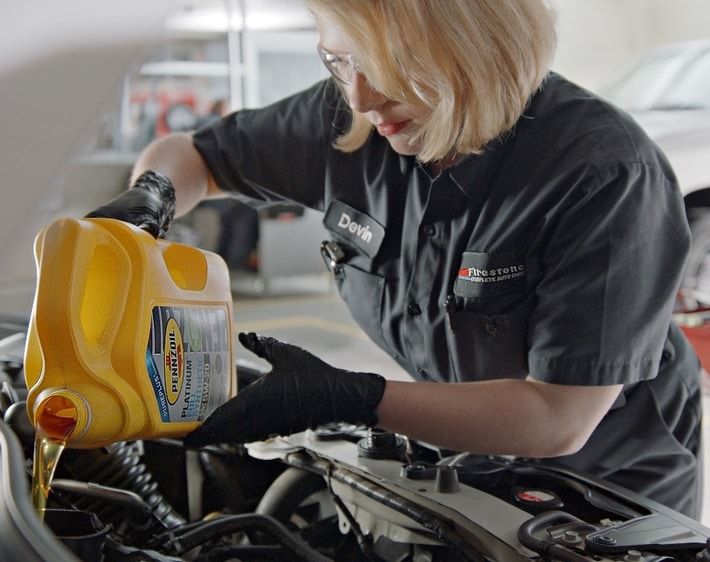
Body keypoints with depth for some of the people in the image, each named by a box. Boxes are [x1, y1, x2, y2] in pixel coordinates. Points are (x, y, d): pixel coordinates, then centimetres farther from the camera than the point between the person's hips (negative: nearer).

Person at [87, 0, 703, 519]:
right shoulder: (348, 125, -15)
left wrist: (346, 399, -39)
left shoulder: (608, 174, -32)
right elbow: (188, 155, 1)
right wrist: (148, 199, -24)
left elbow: (558, 420, -33)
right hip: (458, 469, 5)